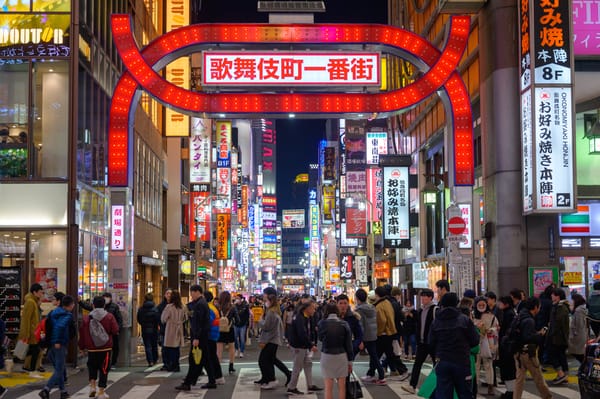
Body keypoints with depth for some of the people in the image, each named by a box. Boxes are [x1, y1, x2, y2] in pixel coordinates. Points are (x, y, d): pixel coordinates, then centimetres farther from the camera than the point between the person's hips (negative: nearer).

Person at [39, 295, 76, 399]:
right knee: (59, 370, -3)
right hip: (60, 345, -8)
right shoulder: (68, 316, -12)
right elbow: (60, 326, -29)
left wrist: (49, 340, 16)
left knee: (59, 369, 18)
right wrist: (57, 342, -24)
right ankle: (46, 390, -16)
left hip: (51, 344, 8)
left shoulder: (54, 313, 13)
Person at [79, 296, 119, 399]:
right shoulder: (109, 317, -7)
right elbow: (115, 331, -9)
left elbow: (82, 334, 2)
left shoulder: (87, 318, -2)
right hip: (105, 348, -2)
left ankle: (92, 385, 6)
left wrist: (82, 346, 13)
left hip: (91, 348, 2)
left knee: (92, 366, 23)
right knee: (104, 368, 5)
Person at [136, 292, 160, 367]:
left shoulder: (141, 309, -5)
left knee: (147, 346, 3)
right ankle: (155, 360, 24)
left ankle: (150, 361, -6)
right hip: (154, 330, 0)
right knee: (154, 345, 16)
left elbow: (138, 320, 2)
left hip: (145, 330, 0)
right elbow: (158, 320, -12)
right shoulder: (155, 309, -12)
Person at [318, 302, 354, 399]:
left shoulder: (322, 323, -9)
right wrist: (350, 361, 6)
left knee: (328, 387, 3)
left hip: (326, 356, -1)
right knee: (342, 386, 9)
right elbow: (348, 344, -2)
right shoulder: (344, 324, -6)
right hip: (341, 356, 1)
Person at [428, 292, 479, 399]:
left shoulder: (436, 322, -1)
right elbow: (475, 341, -4)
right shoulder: (465, 320, -7)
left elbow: (431, 343, 1)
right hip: (461, 362, -1)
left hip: (442, 363, 1)